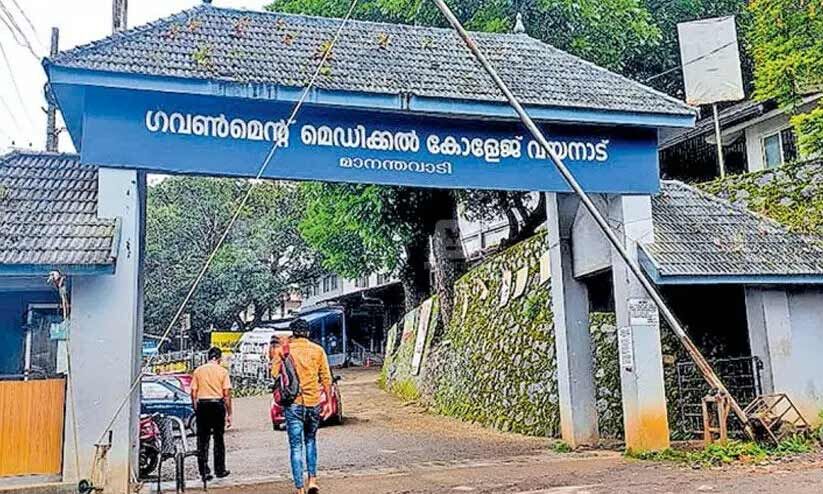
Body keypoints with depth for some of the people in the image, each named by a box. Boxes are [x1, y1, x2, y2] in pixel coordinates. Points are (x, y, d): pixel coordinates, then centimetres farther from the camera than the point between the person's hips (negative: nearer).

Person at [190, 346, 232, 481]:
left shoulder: (198, 371, 6)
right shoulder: (222, 371, -1)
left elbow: (193, 393, 4)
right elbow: (227, 394, -4)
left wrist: (196, 410, 12)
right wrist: (229, 414, 1)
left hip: (202, 405, 1)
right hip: (217, 405, -1)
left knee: (202, 440, 6)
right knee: (218, 439, 10)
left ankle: (204, 472, 5)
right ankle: (220, 470, 16)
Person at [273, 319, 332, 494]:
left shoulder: (283, 350, -2)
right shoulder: (318, 350, 2)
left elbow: (274, 374, -2)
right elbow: (326, 378, 0)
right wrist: (329, 402, 6)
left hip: (293, 404, -2)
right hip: (314, 403, 2)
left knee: (296, 447, 4)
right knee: (311, 441, 22)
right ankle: (312, 480, 13)